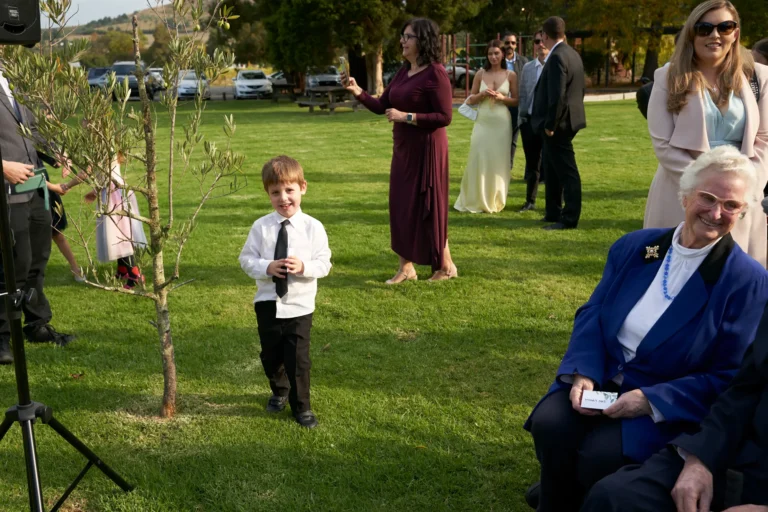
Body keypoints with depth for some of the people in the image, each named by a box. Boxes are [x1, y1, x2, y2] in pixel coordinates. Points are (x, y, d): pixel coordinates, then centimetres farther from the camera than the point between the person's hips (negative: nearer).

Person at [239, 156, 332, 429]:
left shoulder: (313, 227, -9)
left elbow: (324, 263, -7)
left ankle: (301, 406, 20)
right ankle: (279, 392, 46)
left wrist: (303, 267, -25)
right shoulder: (261, 227, -6)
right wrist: (267, 267, -20)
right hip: (268, 304, 2)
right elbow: (246, 258, -2)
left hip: (300, 306, -2)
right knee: (271, 356, 19)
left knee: (298, 359, 0)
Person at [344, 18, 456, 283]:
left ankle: (446, 266, 16)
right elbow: (381, 106, 11)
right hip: (403, 148, 8)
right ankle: (406, 266, 19)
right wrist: (358, 91, -5)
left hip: (427, 149, -8)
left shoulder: (435, 73, -15)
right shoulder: (403, 72, 9)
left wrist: (406, 116, -21)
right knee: (402, 205, 9)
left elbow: (444, 117, -19)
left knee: (427, 205, 0)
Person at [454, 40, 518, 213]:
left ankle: (494, 201, 14)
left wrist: (502, 98, -12)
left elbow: (516, 100, 5)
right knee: (478, 159, -3)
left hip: (501, 122, 0)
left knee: (498, 161, 3)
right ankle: (475, 200, 8)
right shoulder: (480, 74, 4)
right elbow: (470, 100, 7)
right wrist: (482, 94, -12)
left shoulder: (511, 75, 2)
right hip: (483, 122, 0)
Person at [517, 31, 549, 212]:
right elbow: (522, 95, 12)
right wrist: (521, 119, 4)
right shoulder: (527, 68, 11)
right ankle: (530, 201, 22)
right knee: (532, 163, 12)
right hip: (530, 120, 4)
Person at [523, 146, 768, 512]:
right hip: (602, 378, 4)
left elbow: (731, 378, -9)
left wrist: (650, 400, -19)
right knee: (549, 426, -23)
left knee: (600, 455, -28)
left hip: (671, 407, -3)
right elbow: (592, 312, 7)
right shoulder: (634, 246, 4)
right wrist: (583, 373, -12)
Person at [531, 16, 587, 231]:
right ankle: (554, 213, 26)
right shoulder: (572, 53, 12)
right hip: (565, 121, 10)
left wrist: (550, 124, -18)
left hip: (558, 124, -10)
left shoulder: (557, 57, -18)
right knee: (552, 168, 18)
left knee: (567, 171, -4)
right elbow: (579, 89, 16)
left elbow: (557, 95, -24)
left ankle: (570, 218, 2)